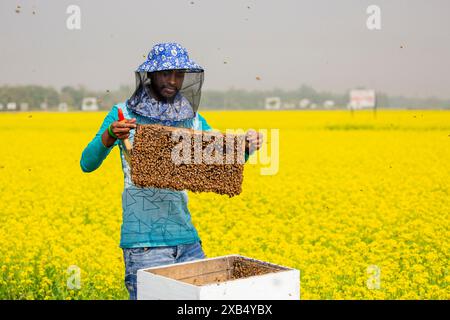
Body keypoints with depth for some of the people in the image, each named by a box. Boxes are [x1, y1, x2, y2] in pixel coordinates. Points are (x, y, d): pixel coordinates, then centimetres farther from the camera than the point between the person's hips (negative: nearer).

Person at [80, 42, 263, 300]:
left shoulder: (193, 120, 10)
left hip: (186, 238, 4)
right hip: (144, 240, -4)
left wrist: (247, 148, -8)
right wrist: (109, 136, -27)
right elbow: (87, 164, -8)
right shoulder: (124, 114, 0)